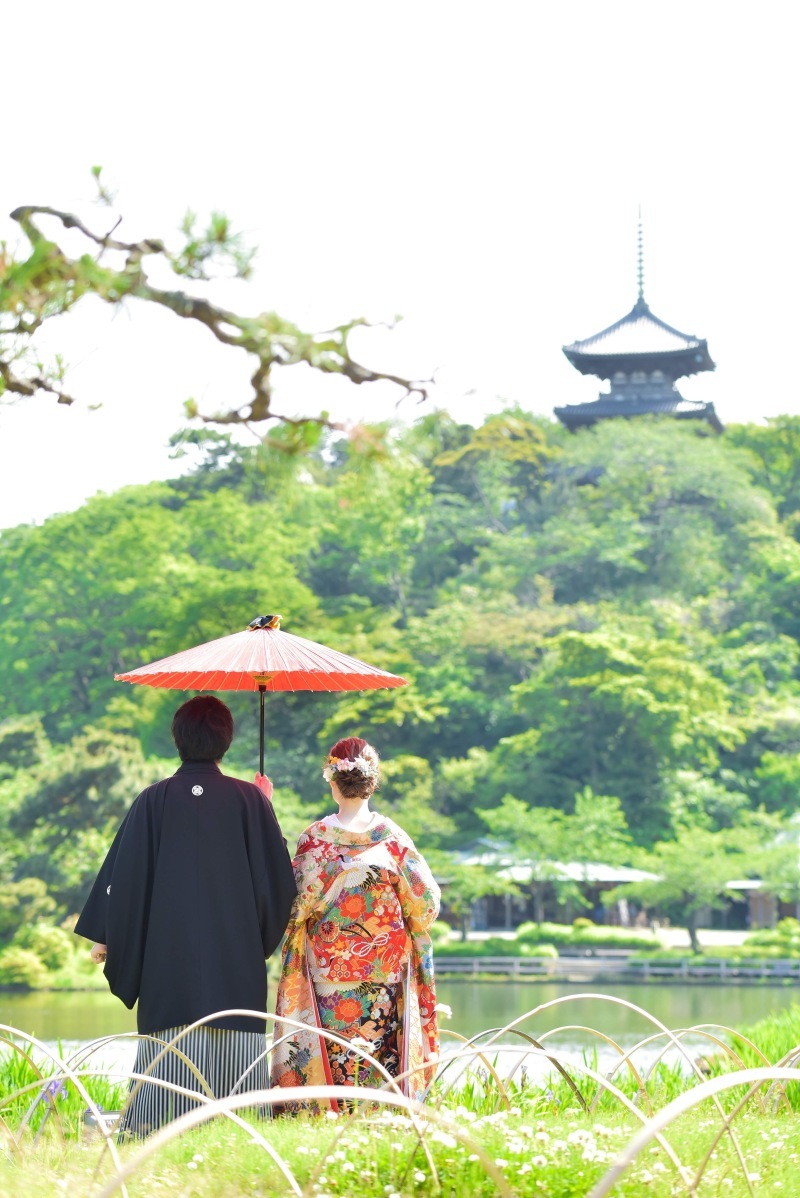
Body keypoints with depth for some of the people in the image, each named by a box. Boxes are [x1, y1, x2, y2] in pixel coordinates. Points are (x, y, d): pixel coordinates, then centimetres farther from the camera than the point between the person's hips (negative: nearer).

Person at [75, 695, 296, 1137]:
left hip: (169, 956, 1)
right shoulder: (250, 800, -1)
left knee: (171, 1054, 2)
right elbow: (279, 877, 4)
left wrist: (103, 934, 13)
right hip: (236, 959, 0)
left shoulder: (154, 801, 1)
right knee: (235, 1049, 1)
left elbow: (124, 875, 3)